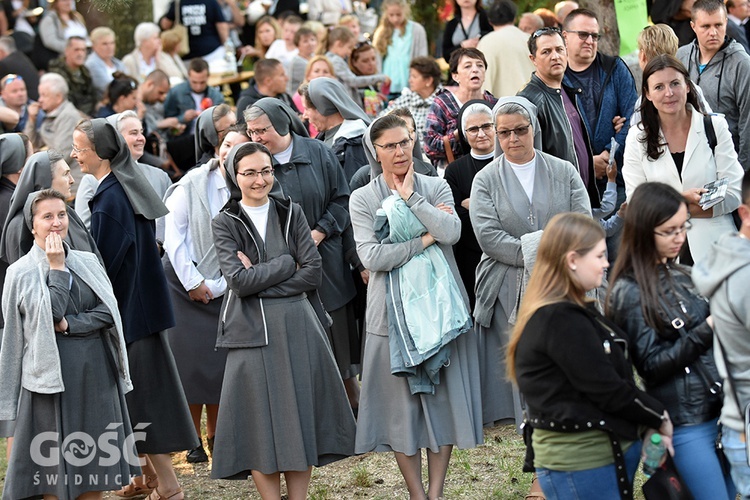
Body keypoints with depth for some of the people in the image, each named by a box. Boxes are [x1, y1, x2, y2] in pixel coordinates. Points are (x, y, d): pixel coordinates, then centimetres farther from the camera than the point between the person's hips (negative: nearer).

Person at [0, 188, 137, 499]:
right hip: (53, 375, -4)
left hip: (96, 372, 4)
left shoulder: (87, 263, 10)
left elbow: (108, 311, 0)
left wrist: (69, 324, -12)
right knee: (54, 467, -2)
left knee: (93, 469, 6)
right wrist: (57, 268, -8)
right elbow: (51, 312, -14)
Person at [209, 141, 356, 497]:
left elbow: (313, 272, -2)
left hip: (297, 325, 2)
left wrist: (260, 278, -9)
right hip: (252, 331, -2)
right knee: (260, 421, -1)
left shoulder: (291, 213, 9)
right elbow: (238, 281, -11)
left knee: (301, 414, 3)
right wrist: (287, 264, -8)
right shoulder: (225, 223, 2)